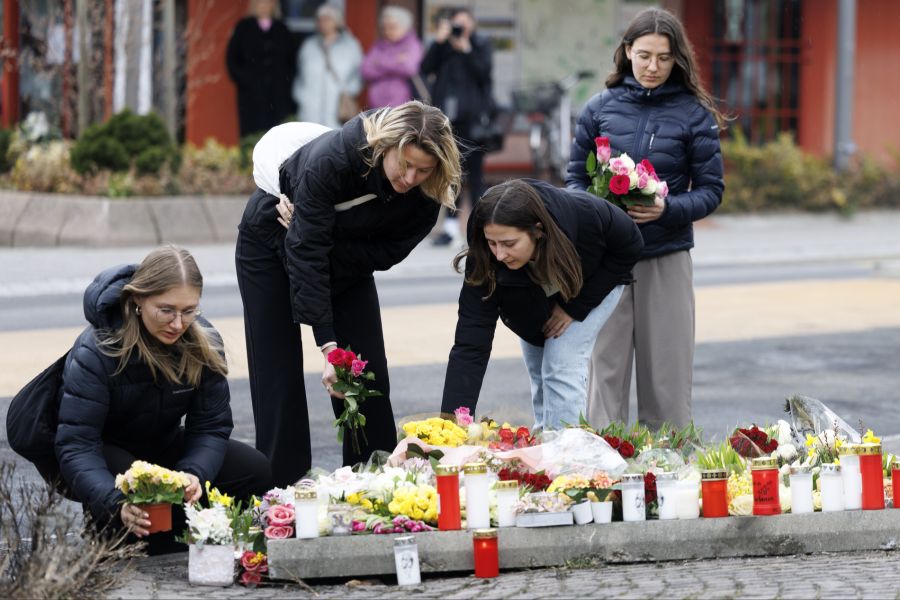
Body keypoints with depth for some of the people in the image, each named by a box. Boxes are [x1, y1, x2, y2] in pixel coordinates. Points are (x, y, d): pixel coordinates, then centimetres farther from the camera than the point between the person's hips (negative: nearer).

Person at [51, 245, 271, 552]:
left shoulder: (203, 343, -15)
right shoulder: (96, 351, -29)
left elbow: (211, 426, -13)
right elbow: (76, 446, -35)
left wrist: (194, 475, -36)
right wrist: (118, 504, -53)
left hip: (160, 446, 5)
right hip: (99, 454, -5)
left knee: (256, 470, -13)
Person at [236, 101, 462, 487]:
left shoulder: (426, 194, -25)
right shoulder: (330, 159, -39)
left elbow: (388, 252, -19)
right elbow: (307, 256, -38)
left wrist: (316, 232, -32)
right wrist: (328, 345, -42)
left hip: (349, 259, 4)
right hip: (270, 246, -4)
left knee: (368, 372, -3)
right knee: (278, 371, -7)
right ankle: (281, 490, -3)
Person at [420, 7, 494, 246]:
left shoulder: (480, 45, 6)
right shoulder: (442, 47, 11)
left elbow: (484, 72, -9)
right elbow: (425, 69, -4)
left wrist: (466, 49, -14)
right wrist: (439, 40, -9)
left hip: (472, 118, -3)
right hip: (446, 117, 3)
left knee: (474, 172, -4)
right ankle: (452, 225, 7)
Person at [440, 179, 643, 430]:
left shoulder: (587, 215, -42)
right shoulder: (485, 262, -37)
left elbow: (630, 247, -20)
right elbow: (469, 348, -38)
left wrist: (576, 306, -24)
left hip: (593, 284, -2)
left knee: (562, 368, -16)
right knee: (540, 380, 6)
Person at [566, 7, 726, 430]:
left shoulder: (695, 114, 0)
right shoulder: (600, 108, 5)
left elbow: (710, 190, 0)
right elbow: (575, 178, 10)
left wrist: (668, 209, -18)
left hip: (667, 256, -1)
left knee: (666, 378, 4)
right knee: (605, 371, 3)